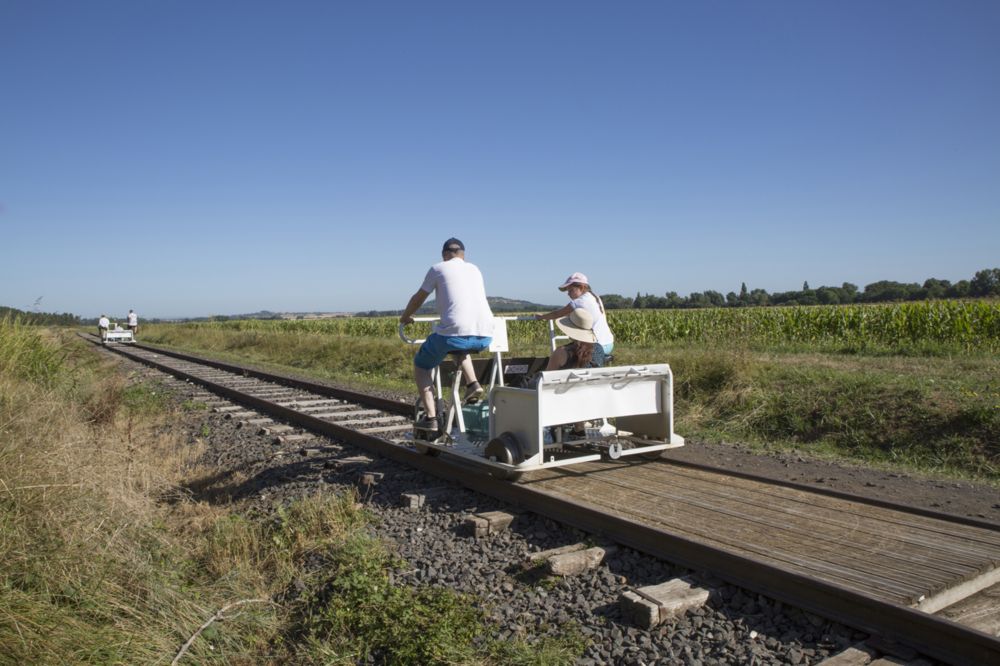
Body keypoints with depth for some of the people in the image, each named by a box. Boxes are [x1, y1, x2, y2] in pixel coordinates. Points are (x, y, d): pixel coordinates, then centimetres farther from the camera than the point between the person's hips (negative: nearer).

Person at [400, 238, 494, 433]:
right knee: (461, 348, 40)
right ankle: (472, 384, 15)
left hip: (454, 331, -5)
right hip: (485, 336, 5)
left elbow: (418, 299, 19)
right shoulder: (474, 269, 24)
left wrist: (405, 316, 39)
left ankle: (431, 418, 7)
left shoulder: (438, 268, 10)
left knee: (421, 365, 19)